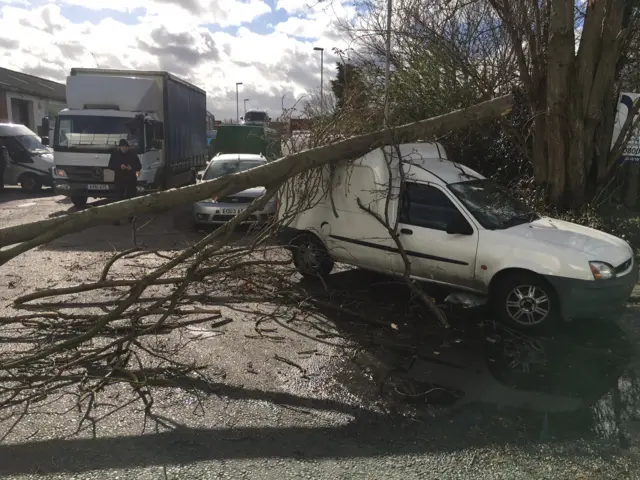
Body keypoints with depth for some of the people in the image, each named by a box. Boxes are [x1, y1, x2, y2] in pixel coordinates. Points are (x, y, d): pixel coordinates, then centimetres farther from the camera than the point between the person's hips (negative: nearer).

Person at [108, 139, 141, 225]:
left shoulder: (133, 155, 6)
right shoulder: (115, 154, 5)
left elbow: (139, 166, 7)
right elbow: (110, 166, 1)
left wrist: (132, 168, -14)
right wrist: (119, 167, -16)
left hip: (131, 180, 1)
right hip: (119, 180, -1)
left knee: (131, 198, 6)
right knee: (119, 198, -9)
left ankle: (131, 217, 18)